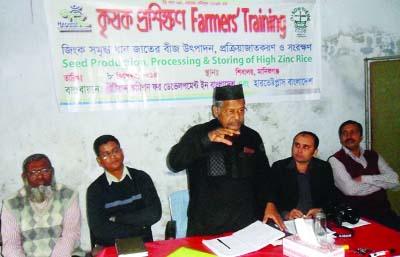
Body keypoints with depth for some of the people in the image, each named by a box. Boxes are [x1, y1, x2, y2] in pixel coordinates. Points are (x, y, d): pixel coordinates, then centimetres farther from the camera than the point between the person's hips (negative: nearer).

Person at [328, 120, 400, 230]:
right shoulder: (335, 160, -2)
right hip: (356, 214, -5)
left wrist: (365, 179, -9)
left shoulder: (373, 156, 15)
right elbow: (350, 189, -14)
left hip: (383, 210, 5)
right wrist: (380, 183, 1)